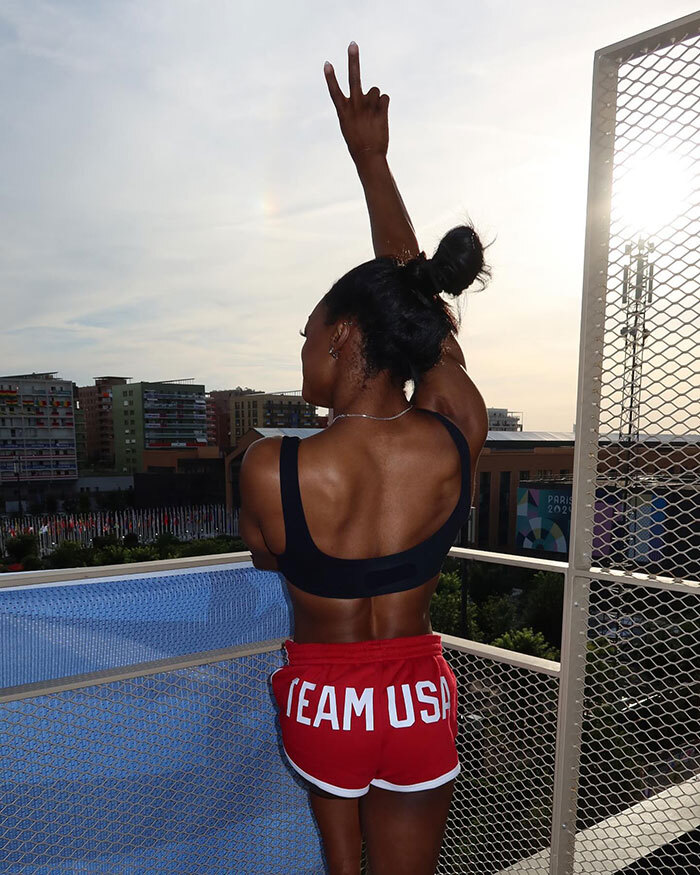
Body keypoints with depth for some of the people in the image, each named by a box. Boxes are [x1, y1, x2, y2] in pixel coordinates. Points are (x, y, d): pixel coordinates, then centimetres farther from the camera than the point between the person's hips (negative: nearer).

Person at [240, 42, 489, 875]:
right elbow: (412, 288, -4)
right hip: (419, 706, 1)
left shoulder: (269, 468, -25)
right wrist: (371, 158, 6)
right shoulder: (459, 438, -17)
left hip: (320, 705, -1)